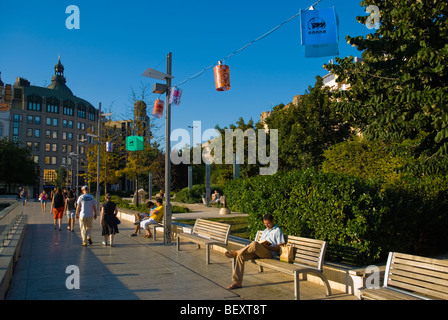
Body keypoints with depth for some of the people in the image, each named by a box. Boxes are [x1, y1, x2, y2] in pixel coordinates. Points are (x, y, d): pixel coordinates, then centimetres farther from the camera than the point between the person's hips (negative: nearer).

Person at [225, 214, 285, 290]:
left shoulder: (278, 231, 6)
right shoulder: (265, 231, 30)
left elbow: (280, 248, -3)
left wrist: (268, 247, -17)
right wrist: (260, 243, 3)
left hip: (270, 253, -8)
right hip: (258, 252, 8)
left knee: (255, 244, -39)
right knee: (240, 256, -18)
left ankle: (234, 253, -19)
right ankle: (237, 282, -17)